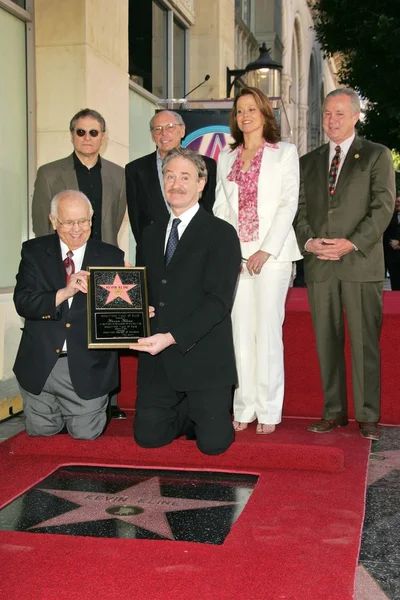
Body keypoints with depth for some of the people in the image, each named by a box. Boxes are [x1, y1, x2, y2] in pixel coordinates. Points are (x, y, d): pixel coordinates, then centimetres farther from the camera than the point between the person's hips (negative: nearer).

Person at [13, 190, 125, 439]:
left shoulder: (112, 257, -2)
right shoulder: (34, 251, -2)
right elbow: (23, 303, -13)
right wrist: (64, 293, -28)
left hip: (88, 369, -1)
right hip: (40, 365, 1)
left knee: (86, 436, 10)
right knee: (41, 435, 15)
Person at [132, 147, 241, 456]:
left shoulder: (221, 233, -6)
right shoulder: (151, 234, 14)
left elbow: (218, 300, -14)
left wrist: (172, 337, -22)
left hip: (203, 358, -5)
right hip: (157, 359, 5)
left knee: (213, 442, -4)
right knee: (148, 436, 0)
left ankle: (213, 412, 29)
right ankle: (187, 414, 30)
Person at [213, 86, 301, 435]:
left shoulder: (285, 153, 5)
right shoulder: (226, 158, 17)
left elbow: (288, 204, -3)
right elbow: (220, 207, 13)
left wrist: (266, 251, -12)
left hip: (272, 253, -4)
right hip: (235, 255, 4)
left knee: (267, 330, -6)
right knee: (241, 331, 3)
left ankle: (269, 411, 2)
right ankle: (244, 409, 10)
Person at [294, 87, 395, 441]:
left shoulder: (377, 156, 6)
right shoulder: (309, 162, 17)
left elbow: (383, 206, -4)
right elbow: (299, 210, 13)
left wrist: (352, 243, -15)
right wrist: (308, 241, -6)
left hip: (361, 263, -3)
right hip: (319, 265, 4)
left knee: (365, 342, -2)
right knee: (327, 342, 6)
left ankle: (368, 416, 7)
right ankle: (334, 412, 15)